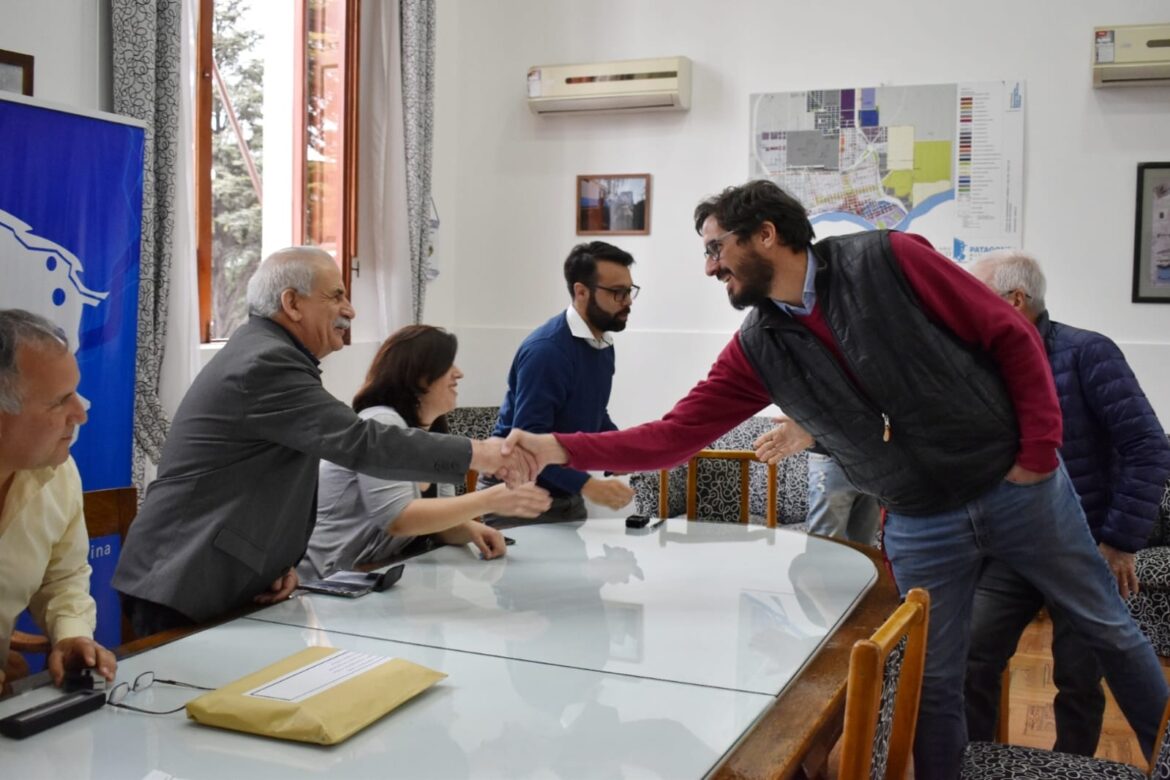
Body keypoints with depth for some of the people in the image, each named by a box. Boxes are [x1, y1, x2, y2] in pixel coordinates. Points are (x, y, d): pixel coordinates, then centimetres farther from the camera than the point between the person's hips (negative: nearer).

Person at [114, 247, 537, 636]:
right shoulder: (266, 362, -18)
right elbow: (361, 443, -26)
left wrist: (280, 560, 2)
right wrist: (476, 453, -22)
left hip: (218, 583, 10)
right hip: (186, 590, -10)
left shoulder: (264, 352, 14)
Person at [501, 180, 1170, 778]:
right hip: (921, 525, 2)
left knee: (1109, 627, 17)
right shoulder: (756, 350, -6)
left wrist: (1039, 450, -14)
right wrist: (559, 448, -19)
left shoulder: (888, 259, -16)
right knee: (936, 682, 7)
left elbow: (1013, 337, -11)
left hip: (1019, 487, -1)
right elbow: (673, 435, -9)